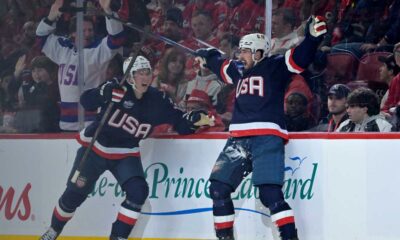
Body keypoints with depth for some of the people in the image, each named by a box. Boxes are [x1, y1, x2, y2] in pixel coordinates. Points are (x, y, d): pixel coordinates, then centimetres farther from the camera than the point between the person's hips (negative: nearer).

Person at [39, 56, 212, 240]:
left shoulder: (157, 101, -9)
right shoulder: (116, 88, -18)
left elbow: (181, 123, -6)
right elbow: (86, 101, -26)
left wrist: (197, 118, -26)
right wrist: (107, 94, -43)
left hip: (125, 154, 2)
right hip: (95, 148, -2)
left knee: (138, 191, -20)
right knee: (75, 193, 5)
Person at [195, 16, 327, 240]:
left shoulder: (275, 67, 1)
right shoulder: (239, 70, 21)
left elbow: (301, 58, -12)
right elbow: (220, 64, 43)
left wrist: (313, 36, -26)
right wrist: (206, 56, 53)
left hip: (267, 138, -8)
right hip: (239, 138, 8)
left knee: (270, 193, -18)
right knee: (218, 187, 5)